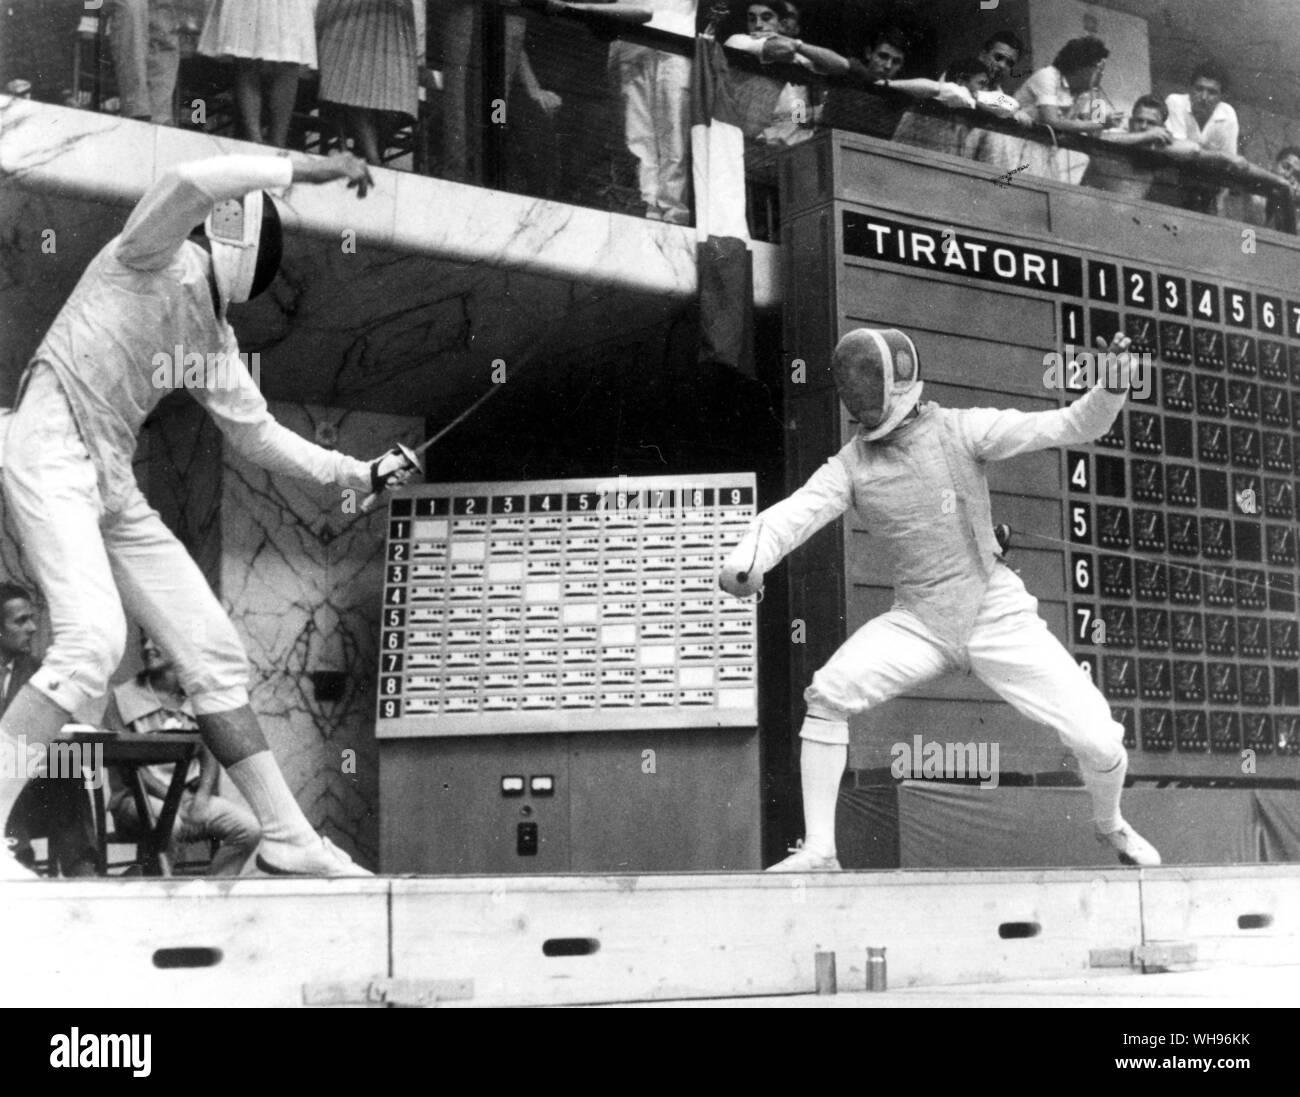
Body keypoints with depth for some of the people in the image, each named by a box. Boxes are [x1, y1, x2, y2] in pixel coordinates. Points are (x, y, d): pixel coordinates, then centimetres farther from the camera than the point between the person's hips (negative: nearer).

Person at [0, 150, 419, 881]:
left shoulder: (213, 333, 15)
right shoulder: (151, 253, -6)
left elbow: (259, 434, 20)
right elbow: (190, 181, -27)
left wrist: (361, 474, 14)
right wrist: (303, 169, -22)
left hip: (115, 486, 8)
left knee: (215, 654, 6)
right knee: (94, 644, -26)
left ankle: (289, 840, 13)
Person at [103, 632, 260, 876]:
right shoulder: (123, 698, 3)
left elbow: (211, 757, 9)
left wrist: (202, 796, -12)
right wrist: (170, 796, -18)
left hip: (191, 796, 4)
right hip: (138, 797, -4)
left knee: (248, 828, -20)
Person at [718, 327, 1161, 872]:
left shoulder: (961, 429, -9)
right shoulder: (850, 465, -4)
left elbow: (1072, 426, -14)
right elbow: (791, 515, -20)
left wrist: (1115, 387, -34)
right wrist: (744, 560, -41)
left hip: (997, 616, -2)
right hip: (919, 622, 2)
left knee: (1098, 741, -9)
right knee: (827, 695, -23)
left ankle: (1110, 823, 27)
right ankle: (818, 850, -11)